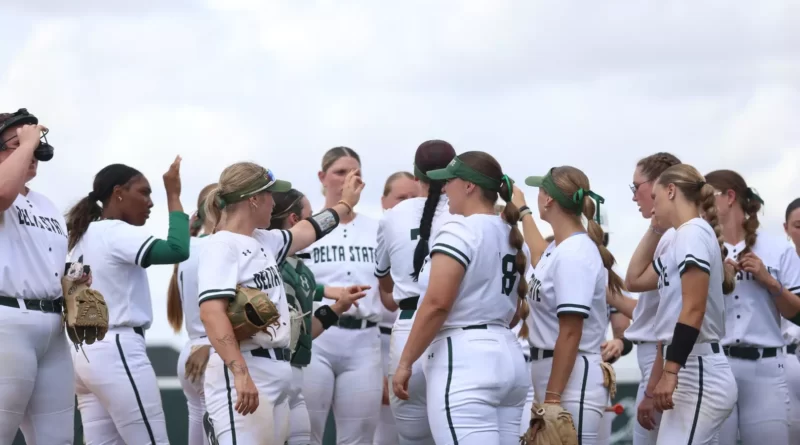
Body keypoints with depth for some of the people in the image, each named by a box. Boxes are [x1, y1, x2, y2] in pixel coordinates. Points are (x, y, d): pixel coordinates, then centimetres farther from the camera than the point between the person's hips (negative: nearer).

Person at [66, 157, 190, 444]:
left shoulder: (84, 237, 20)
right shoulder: (116, 232, -8)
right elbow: (178, 251, -23)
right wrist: (173, 196, -12)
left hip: (86, 352, 9)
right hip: (116, 351, -9)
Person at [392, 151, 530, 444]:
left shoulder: (459, 231, -10)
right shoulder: (513, 237, 16)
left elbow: (437, 304, -17)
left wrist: (405, 362, -11)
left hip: (464, 360, -9)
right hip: (509, 358, 9)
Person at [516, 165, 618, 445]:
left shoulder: (574, 255, -17)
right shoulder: (559, 249, 11)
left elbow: (570, 334, -21)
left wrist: (552, 398, -22)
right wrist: (522, 210, 51)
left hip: (572, 382, -10)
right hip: (553, 375, 10)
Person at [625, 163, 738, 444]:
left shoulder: (693, 232, -10)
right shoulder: (683, 238, 17)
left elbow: (694, 310, -20)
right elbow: (636, 278, 32)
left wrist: (670, 372, -24)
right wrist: (655, 231, 23)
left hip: (698, 374, -9)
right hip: (690, 373, 9)